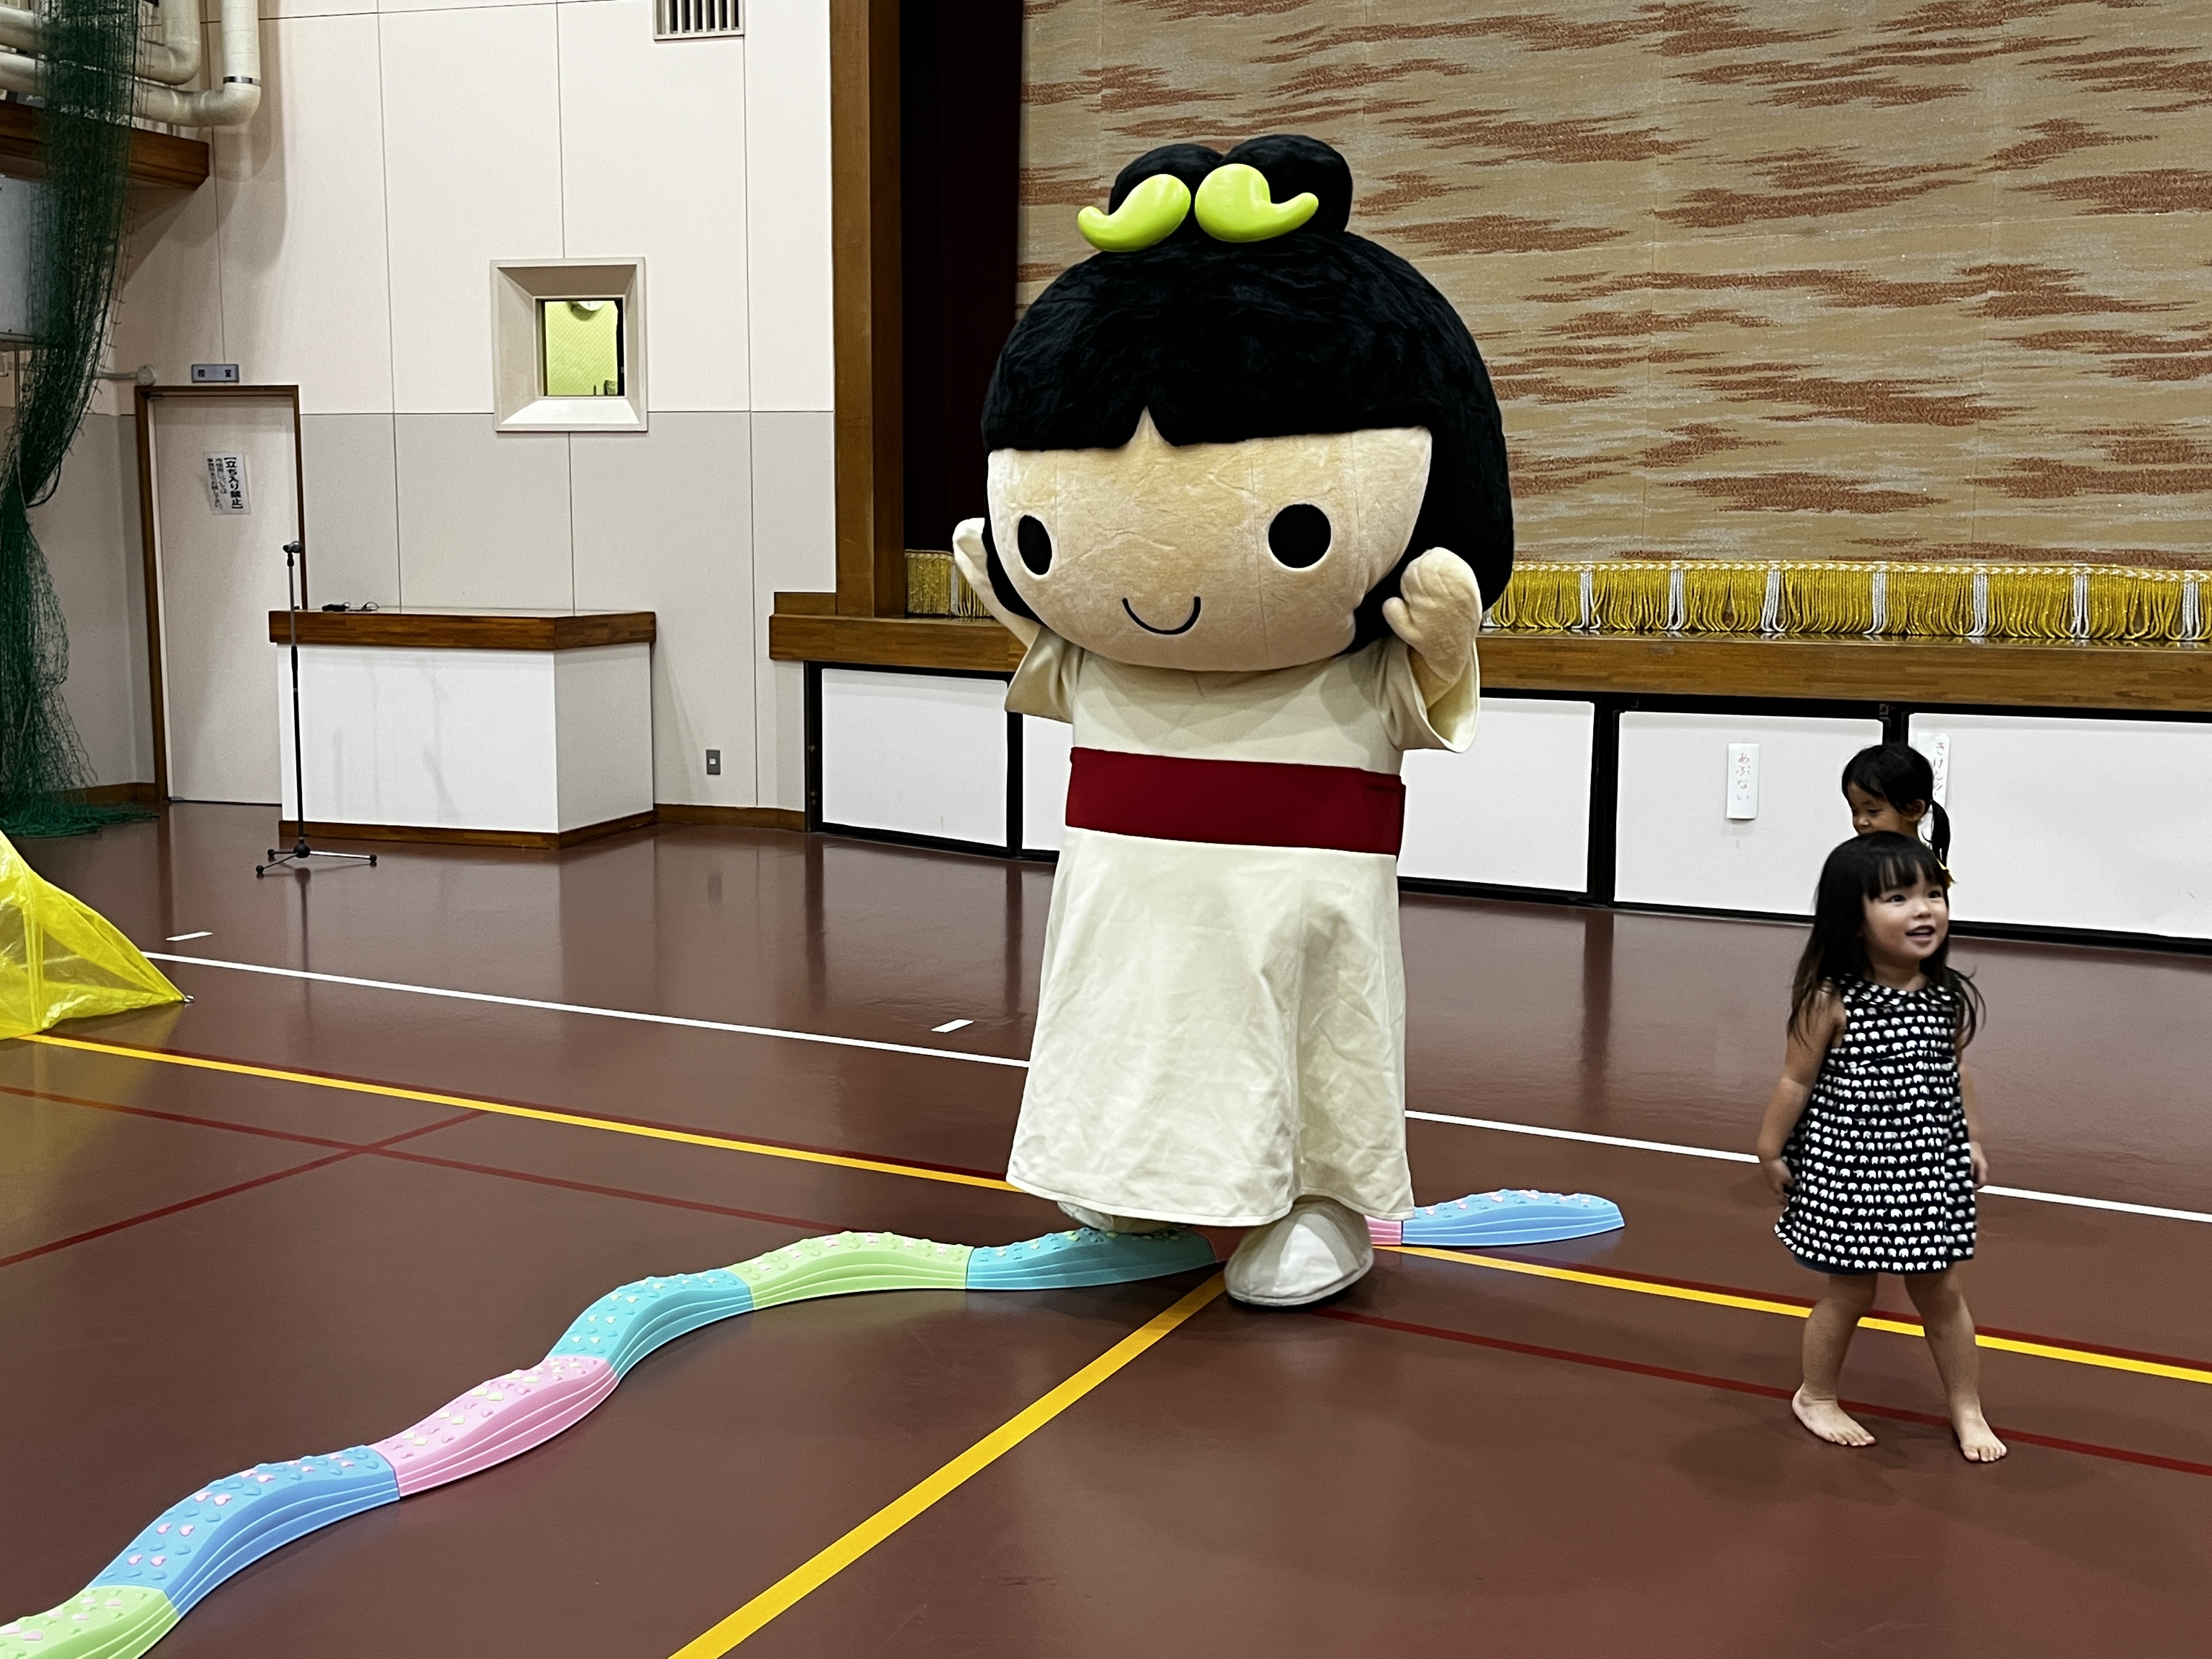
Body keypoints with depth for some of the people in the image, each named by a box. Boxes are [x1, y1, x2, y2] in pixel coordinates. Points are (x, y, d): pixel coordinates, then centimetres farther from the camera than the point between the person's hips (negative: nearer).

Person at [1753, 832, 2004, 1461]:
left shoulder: (1949, 998, -2)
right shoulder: (1831, 1001, -17)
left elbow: (1955, 1074, 11)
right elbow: (1796, 1080, -9)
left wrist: (1973, 1141, 11)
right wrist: (1771, 1153, -5)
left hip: (1929, 1171, 4)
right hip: (1848, 1169, -4)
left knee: (1942, 1292, 13)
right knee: (1850, 1292, 9)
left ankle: (1968, 1410, 28)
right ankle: (1817, 1397, 31)